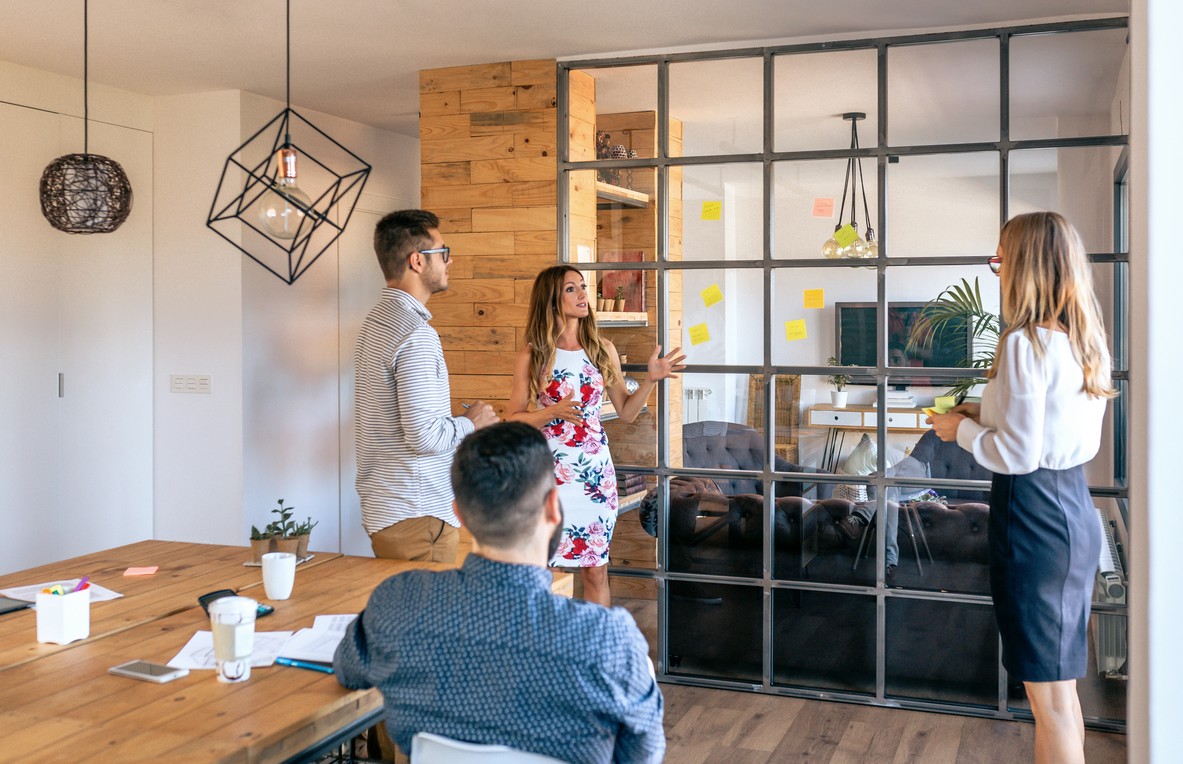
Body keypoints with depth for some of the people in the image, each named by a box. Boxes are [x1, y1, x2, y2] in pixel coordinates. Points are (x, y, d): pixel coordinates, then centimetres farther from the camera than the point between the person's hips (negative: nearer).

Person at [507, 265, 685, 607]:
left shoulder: (603, 350, 6)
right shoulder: (533, 356, -2)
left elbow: (626, 411, 11)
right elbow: (512, 418, -2)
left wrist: (651, 379, -2)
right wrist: (553, 412, -16)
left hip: (596, 469, 3)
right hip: (550, 472, -2)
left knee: (596, 571, 8)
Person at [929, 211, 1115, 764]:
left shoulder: (1025, 344, -17)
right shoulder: (1084, 341, 10)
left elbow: (1017, 456, -19)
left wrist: (961, 430, -3)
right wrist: (987, 416, 15)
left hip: (1035, 513, -9)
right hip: (1076, 503, 9)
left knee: (1049, 694, 0)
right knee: (1062, 681, 19)